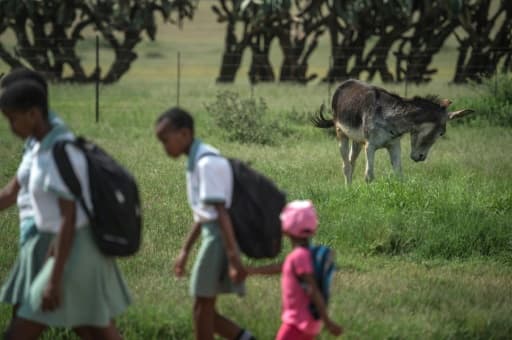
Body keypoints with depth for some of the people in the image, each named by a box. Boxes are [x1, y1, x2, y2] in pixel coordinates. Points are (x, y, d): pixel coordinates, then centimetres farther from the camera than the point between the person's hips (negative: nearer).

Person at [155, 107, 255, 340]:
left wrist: (233, 257, -24)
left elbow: (221, 212, -22)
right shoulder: (196, 161, 13)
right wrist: (185, 251, 26)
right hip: (212, 235, 10)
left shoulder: (206, 163, -18)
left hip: (219, 238, -10)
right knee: (204, 308, 11)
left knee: (202, 307, 0)